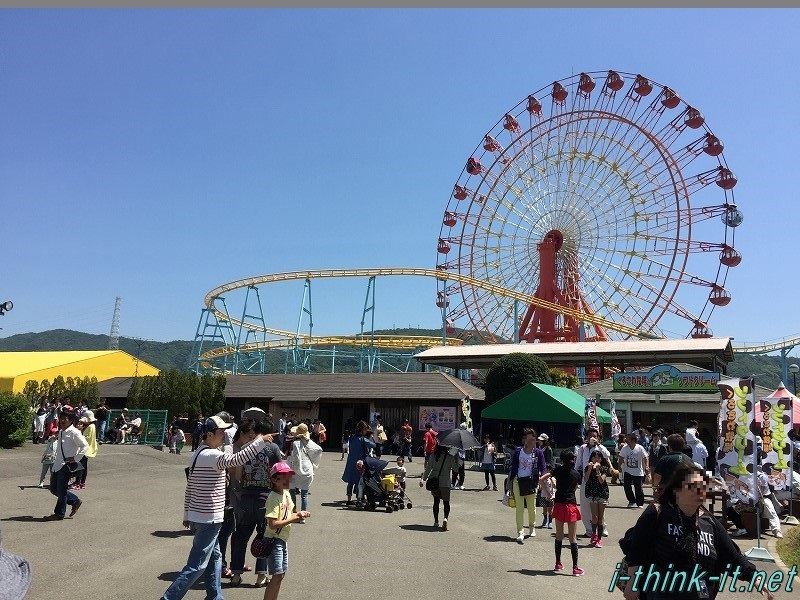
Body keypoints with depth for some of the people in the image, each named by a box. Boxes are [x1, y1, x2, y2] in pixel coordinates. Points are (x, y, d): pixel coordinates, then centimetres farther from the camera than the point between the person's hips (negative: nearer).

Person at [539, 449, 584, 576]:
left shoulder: (558, 470, -3)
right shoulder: (576, 474, 0)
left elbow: (541, 479, -10)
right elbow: (575, 488, 11)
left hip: (559, 505, 1)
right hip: (571, 506, -1)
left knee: (559, 535, 14)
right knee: (573, 537, 2)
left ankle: (558, 564, 21)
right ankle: (575, 568, 1)